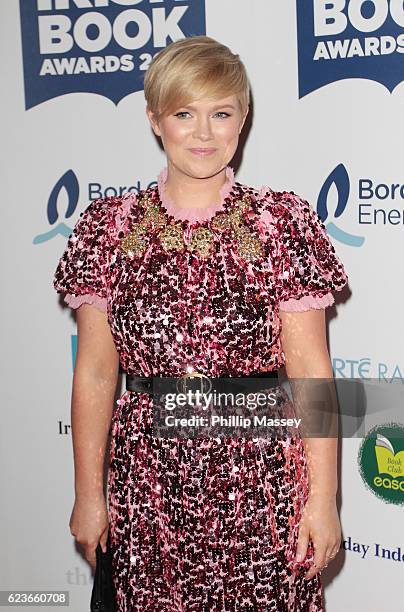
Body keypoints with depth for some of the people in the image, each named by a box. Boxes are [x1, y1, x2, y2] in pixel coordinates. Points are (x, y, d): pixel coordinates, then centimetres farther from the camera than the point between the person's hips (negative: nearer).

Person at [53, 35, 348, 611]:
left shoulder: (283, 223, -2)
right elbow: (95, 373, 4)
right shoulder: (108, 227, 2)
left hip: (260, 476, -1)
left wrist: (323, 496, -6)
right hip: (148, 478, 2)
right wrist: (88, 493, 6)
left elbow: (310, 370, -4)